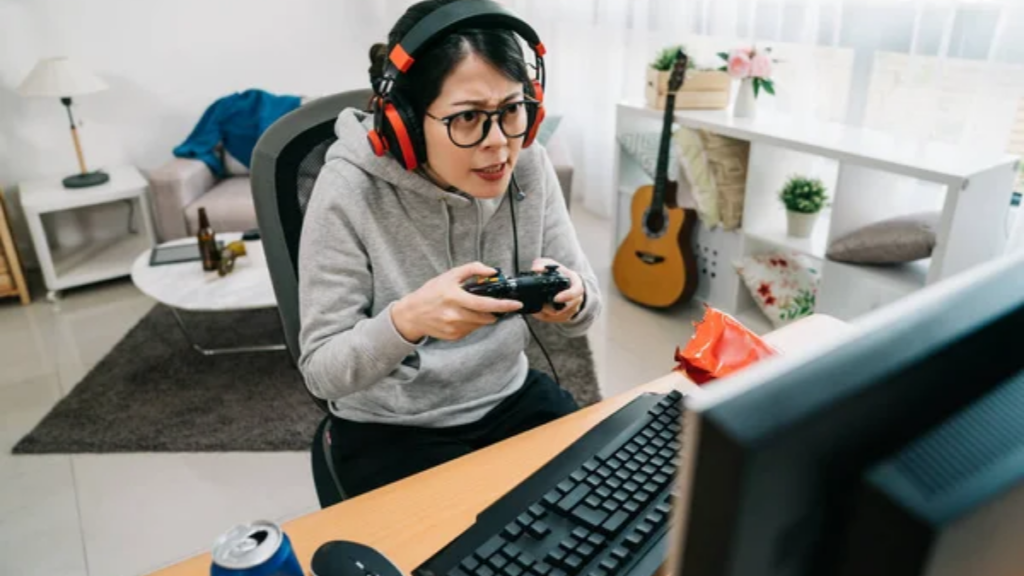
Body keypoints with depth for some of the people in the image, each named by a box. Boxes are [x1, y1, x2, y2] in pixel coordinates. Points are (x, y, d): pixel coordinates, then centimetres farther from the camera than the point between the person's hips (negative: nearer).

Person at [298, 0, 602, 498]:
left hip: (512, 400, 4)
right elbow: (321, 371, -17)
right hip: (389, 430, -3)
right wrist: (406, 320, -37)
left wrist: (572, 299, -27)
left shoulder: (528, 164, -11)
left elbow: (584, 312, -3)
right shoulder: (351, 191, -22)